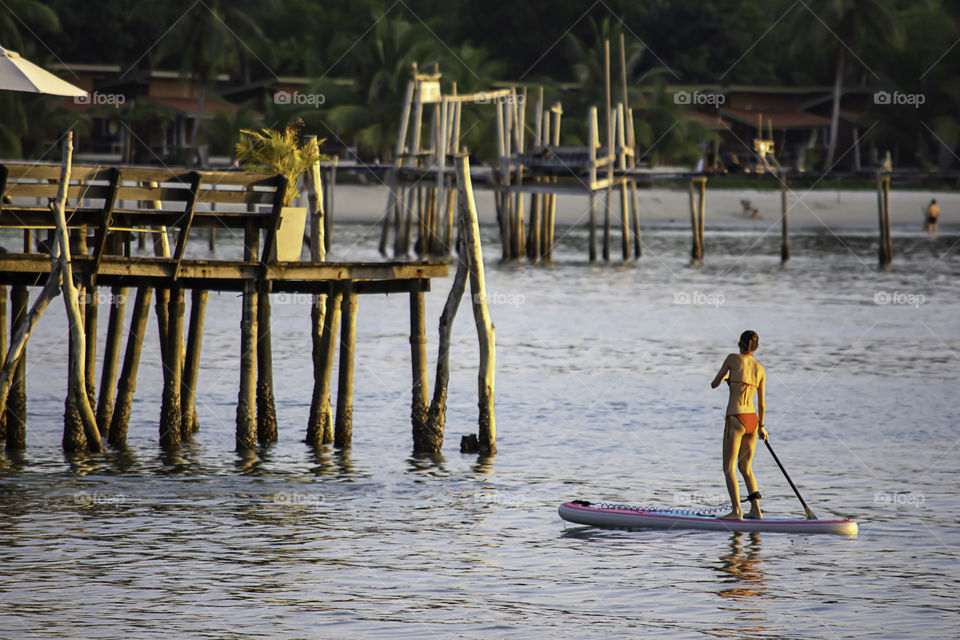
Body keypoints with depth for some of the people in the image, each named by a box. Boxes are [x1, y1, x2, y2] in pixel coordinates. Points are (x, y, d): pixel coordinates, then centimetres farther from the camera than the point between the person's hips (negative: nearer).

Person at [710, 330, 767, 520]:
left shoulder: (733, 359, -3)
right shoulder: (760, 369, 9)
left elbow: (714, 384, 6)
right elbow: (762, 404, 13)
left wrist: (724, 378, 29)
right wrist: (761, 426, 28)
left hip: (736, 419, -5)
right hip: (752, 419, 5)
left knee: (729, 468, -1)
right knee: (746, 468, 17)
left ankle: (736, 511, -11)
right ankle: (755, 510, 11)